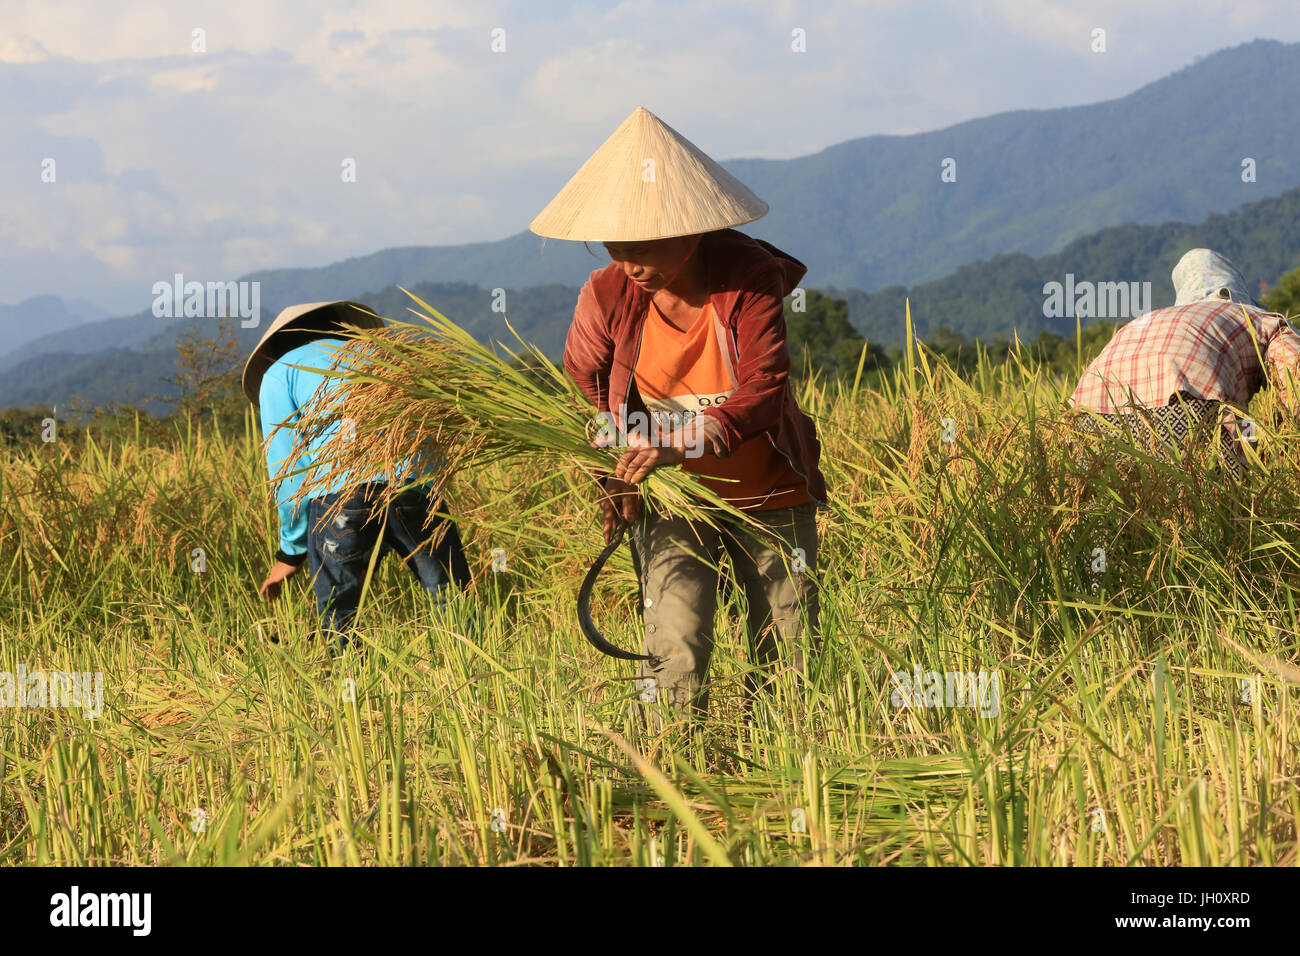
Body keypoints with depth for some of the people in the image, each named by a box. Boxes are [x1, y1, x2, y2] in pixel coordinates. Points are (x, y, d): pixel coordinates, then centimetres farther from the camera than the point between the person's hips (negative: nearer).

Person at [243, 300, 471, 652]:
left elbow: (285, 469, 16)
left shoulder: (279, 374, 24)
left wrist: (291, 552, 26)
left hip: (337, 489, -3)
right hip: (415, 485, 3)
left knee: (337, 615, 8)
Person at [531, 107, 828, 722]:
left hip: (770, 497, 0)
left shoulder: (750, 281, -18)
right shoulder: (609, 297, -10)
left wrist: (683, 445, -43)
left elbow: (763, 393, -28)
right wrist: (611, 474, 0)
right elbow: (582, 384, 10)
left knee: (788, 661, 6)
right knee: (676, 655, -16)